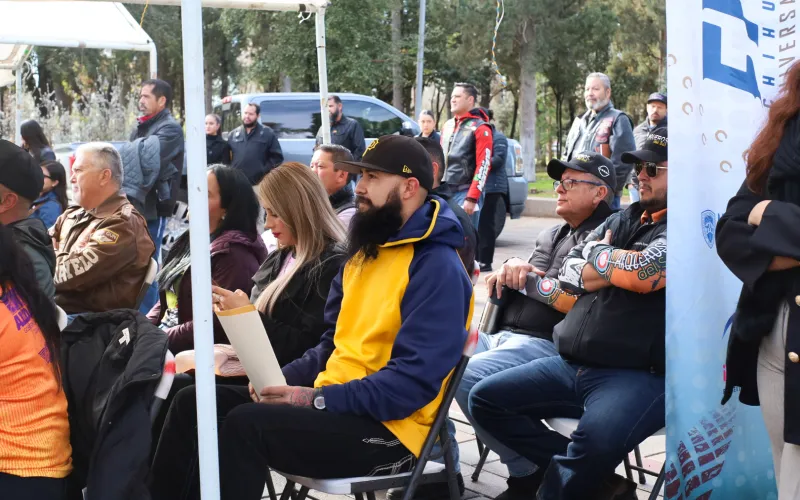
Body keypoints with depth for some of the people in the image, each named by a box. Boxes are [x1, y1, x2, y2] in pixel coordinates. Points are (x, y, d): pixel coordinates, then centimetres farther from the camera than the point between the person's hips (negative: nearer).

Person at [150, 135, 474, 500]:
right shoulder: (364, 252, 15)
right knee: (194, 403, -2)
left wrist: (317, 399, -23)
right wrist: (281, 380, 0)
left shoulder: (437, 269, -14)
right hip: (329, 402, 9)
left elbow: (415, 380, -22)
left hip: (386, 427, -9)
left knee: (245, 423, -28)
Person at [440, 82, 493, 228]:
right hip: (445, 192, 7)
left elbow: (483, 165, -13)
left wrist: (472, 198, -19)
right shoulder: (447, 126, 17)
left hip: (465, 193, -7)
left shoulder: (480, 128, -7)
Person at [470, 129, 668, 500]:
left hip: (639, 376, -9)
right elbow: (568, 278, 11)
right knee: (486, 399, 4)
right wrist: (624, 268, -6)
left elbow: (643, 271, -23)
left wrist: (598, 254, -2)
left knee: (595, 439, -37)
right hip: (571, 366, 9)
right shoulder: (623, 219, 17)